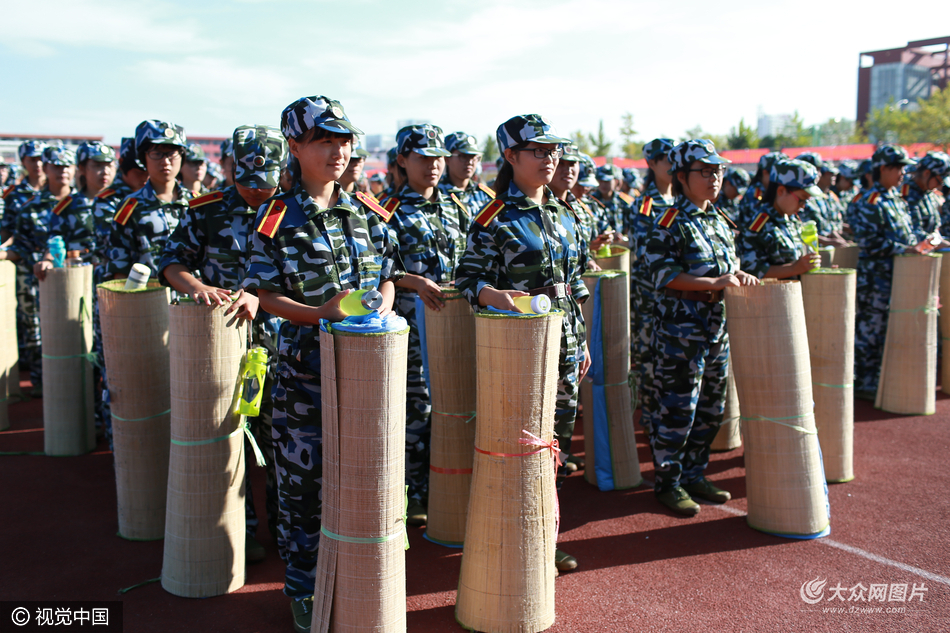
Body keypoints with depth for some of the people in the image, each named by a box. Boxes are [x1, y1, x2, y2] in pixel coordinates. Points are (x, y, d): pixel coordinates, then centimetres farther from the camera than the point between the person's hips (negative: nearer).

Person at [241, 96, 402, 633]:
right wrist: (321, 313, -20)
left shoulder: (368, 211, 8)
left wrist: (381, 307, -7)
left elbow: (388, 276, 14)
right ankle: (303, 590, 23)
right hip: (305, 363, -4)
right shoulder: (280, 217, -5)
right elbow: (265, 294, -6)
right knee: (303, 477, 5)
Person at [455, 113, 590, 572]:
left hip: (564, 346, 7)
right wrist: (491, 293, -32)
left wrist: (581, 341, 15)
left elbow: (575, 283, 16)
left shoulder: (564, 215, 11)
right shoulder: (495, 219, -8)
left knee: (556, 441, 13)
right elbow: (468, 278, -11)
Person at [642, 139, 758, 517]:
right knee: (676, 409, -3)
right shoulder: (670, 223, -10)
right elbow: (665, 275, -18)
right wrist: (715, 283, -23)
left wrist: (738, 275, 1)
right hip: (680, 330, -8)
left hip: (717, 329, 8)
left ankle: (694, 474, 28)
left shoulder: (720, 222, 14)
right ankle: (668, 483, 11)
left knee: (711, 408, 14)